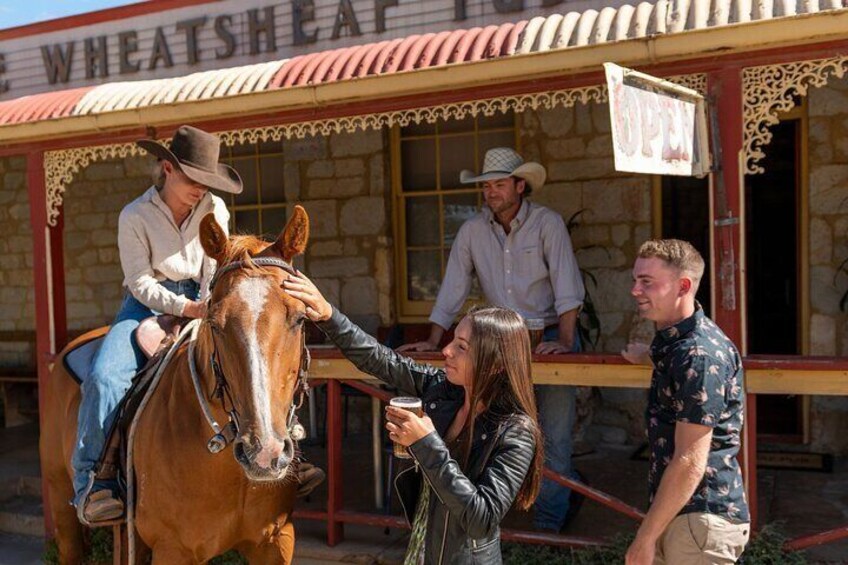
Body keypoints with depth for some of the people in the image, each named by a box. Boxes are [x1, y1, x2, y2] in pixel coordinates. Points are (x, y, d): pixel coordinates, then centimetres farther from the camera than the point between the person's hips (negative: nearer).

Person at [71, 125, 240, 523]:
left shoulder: (215, 209, 3)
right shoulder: (135, 216, -5)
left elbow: (215, 271, 3)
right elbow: (140, 282, -9)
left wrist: (210, 308, -15)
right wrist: (186, 308, -21)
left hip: (198, 301, 2)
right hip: (148, 304, -2)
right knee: (105, 375, -26)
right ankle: (92, 482, -19)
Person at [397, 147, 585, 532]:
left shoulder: (547, 223, -9)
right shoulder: (472, 231, 2)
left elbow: (567, 286, -16)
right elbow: (453, 288, 1)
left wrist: (564, 341, -25)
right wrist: (433, 341, -5)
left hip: (551, 336, -4)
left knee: (554, 436, -1)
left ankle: (549, 524, 10)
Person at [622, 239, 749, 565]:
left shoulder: (698, 356, -21)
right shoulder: (674, 339, 8)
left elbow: (690, 461, -23)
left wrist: (645, 537, -18)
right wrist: (646, 357, 50)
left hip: (703, 517, -9)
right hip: (678, 510, 9)